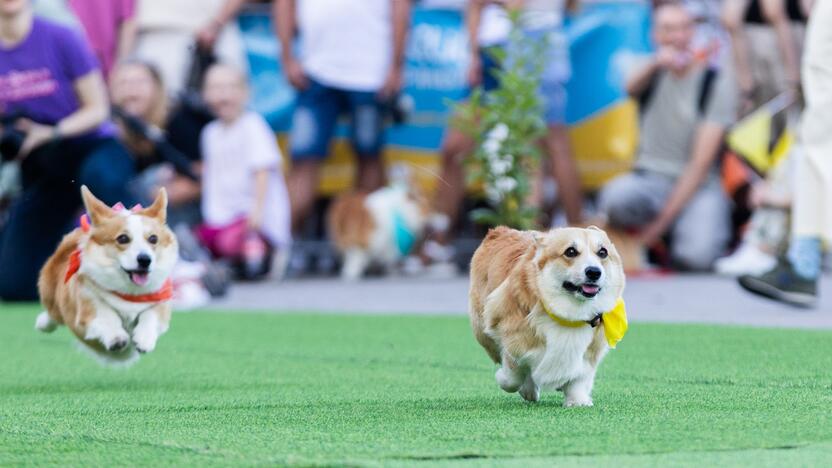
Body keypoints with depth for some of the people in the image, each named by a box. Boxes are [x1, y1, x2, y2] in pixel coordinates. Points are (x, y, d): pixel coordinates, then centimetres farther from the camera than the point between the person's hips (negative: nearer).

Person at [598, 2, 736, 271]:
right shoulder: (653, 72, 8)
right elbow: (632, 88, -20)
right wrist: (655, 65, -44)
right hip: (651, 178, 2)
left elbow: (701, 163, -9)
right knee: (616, 196, -35)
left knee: (696, 255, -31)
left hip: (697, 187, -2)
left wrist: (662, 222, -16)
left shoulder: (716, 85, -3)